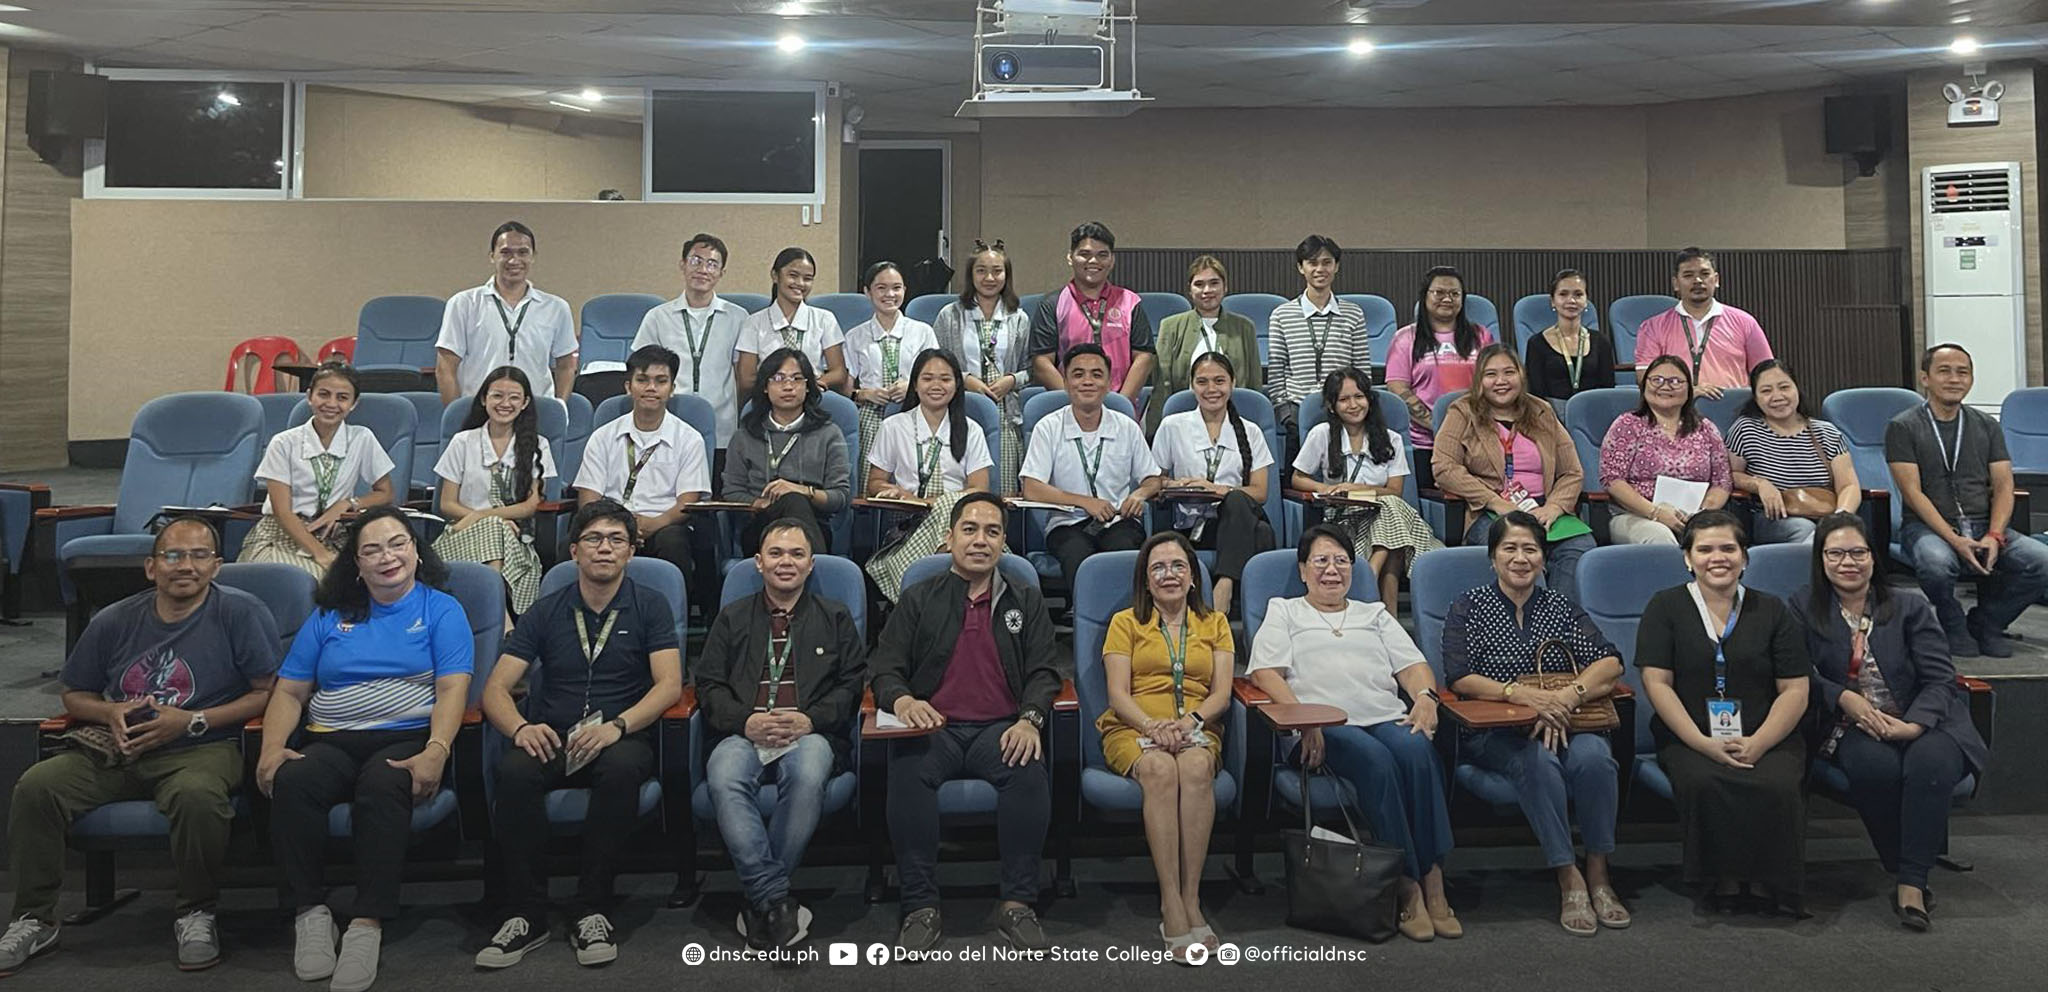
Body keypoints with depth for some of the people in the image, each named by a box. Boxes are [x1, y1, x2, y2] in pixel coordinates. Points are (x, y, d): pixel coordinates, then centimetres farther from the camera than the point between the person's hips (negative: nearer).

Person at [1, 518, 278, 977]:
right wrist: (109, 712, -2)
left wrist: (191, 722, -13)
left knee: (196, 795, -37)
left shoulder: (242, 613, -4)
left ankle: (197, 914, -13)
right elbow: (74, 695, 21)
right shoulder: (114, 621, 10)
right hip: (115, 751, 5)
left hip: (201, 749, -5)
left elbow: (268, 693, -7)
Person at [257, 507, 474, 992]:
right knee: (291, 781, -31)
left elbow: (452, 688, -3)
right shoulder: (329, 617, 20)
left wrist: (435, 752, -20)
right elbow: (289, 692, 16)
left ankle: (368, 924, -34)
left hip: (407, 739, -3)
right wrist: (272, 748, -3)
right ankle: (310, 910, -20)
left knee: (382, 785, -37)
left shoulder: (442, 610, 10)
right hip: (330, 741, 3)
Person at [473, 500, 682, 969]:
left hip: (623, 738, -2)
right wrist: (520, 727, -19)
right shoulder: (546, 612, 12)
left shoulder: (649, 606, 6)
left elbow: (670, 685, -6)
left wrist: (617, 726, -24)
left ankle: (591, 911, -26)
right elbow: (496, 689, 5)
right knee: (514, 770, -31)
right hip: (553, 739, 2)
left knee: (621, 767, -37)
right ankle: (526, 914, -21)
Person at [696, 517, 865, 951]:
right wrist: (746, 721, -7)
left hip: (810, 733, -1)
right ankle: (776, 898, -32)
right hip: (744, 733, 1)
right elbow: (709, 685, 13)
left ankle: (761, 898, -26)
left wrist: (810, 719, -9)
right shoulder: (732, 618, 22)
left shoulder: (836, 618, 20)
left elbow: (853, 684, 9)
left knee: (808, 774, -37)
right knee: (723, 779, -34)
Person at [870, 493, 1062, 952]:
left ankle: (1017, 903, -21)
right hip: (933, 726, 0)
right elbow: (884, 669, 9)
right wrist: (902, 700, -15)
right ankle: (921, 908, -24)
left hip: (1000, 728, 1)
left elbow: (1044, 672, 10)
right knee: (908, 771, -34)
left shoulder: (1025, 600, 18)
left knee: (1030, 772, -33)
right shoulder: (919, 599, 15)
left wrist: (1029, 720, -11)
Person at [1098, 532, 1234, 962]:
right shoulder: (1125, 622, 14)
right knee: (1160, 769, -37)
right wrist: (1151, 725, -18)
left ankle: (1190, 898, -35)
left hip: (1195, 730, 1)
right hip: (1133, 729, -1)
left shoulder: (1214, 623, 19)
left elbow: (1221, 693, 7)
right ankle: (1172, 906, -39)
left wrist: (1189, 721, -14)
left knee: (1196, 767, -36)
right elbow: (1118, 694, 2)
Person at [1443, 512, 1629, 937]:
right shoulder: (1467, 608, 8)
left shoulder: (1562, 607, 16)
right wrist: (1521, 694, -23)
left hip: (1567, 722, 3)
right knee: (1538, 760, -34)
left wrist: (1570, 695, -19)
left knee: (1594, 757, -30)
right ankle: (1569, 879, -26)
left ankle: (1598, 873, -16)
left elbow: (1610, 663, 1)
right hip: (1494, 730, -2)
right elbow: (1459, 678, -6)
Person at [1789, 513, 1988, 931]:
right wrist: (1845, 699, -19)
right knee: (1875, 766, -34)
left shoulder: (1910, 606, 7)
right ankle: (1901, 869, -16)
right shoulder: (1805, 609, 8)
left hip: (1920, 723, 1)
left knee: (1931, 761, -33)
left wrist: (1913, 725, -18)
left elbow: (1940, 679, 0)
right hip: (1852, 728, 0)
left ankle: (1911, 883, -27)